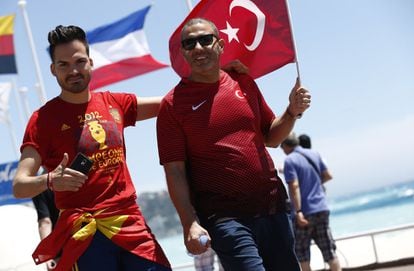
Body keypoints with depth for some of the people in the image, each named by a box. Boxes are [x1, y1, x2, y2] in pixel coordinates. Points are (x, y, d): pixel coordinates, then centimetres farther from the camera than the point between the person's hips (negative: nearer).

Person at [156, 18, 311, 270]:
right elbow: (175, 171, -7)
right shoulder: (173, 104, -3)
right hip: (225, 218, -5)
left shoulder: (244, 82, 10)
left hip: (273, 207, 5)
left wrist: (292, 112, 0)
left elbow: (271, 138, 19)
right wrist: (190, 223, -17)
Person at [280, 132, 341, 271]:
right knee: (328, 249, 8)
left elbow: (294, 186, -19)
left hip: (305, 212, -6)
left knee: (302, 252, 5)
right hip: (322, 208, 6)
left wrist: (298, 212, -22)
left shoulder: (290, 160, -11)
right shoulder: (314, 154, 8)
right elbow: (328, 175, 15)